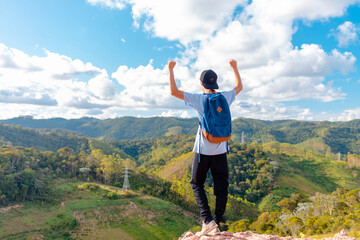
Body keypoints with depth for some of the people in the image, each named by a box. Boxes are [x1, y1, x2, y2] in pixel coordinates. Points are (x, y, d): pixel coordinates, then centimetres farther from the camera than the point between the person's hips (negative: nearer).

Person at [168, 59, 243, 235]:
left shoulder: (198, 99, -10)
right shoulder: (225, 98, 2)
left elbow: (174, 91, -11)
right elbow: (239, 87, 22)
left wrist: (170, 70, 0)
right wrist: (235, 68, 33)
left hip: (203, 151, -3)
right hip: (220, 151, 3)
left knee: (197, 184, 14)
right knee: (221, 188, 11)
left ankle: (208, 220, 4)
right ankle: (216, 223, 18)